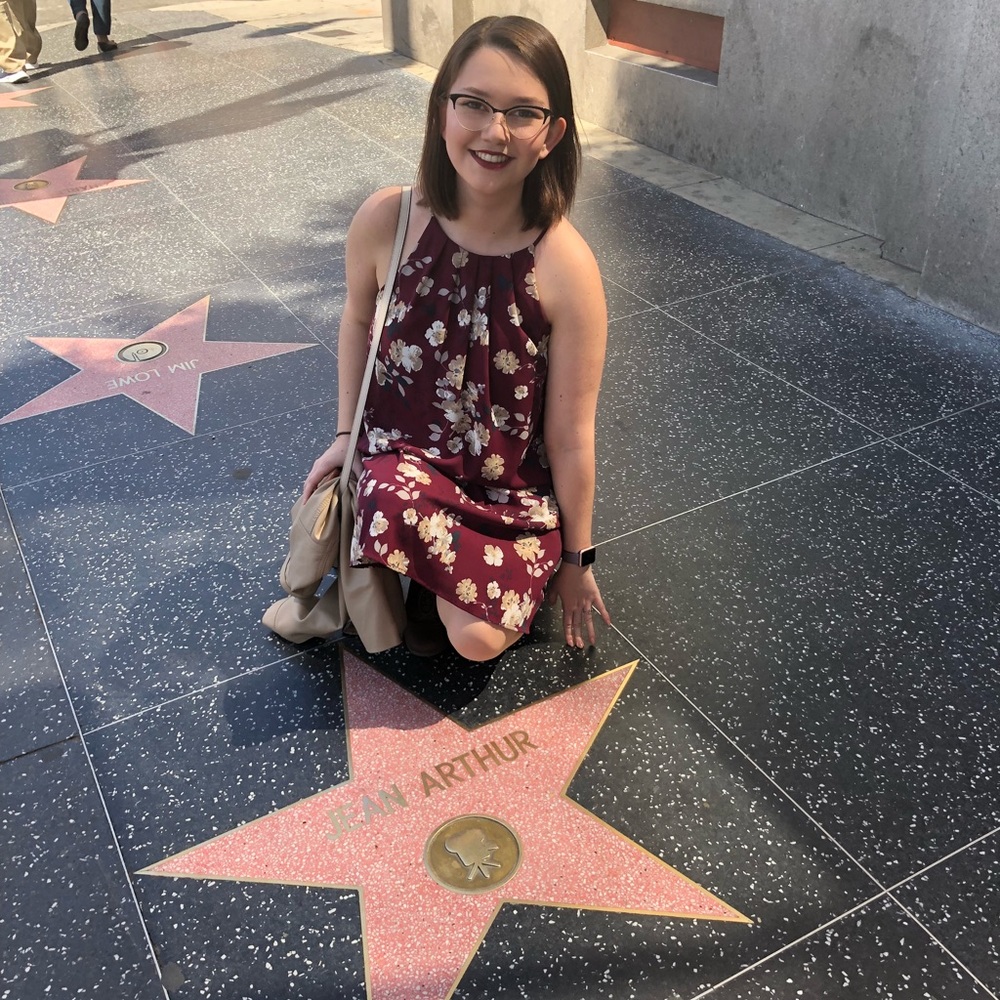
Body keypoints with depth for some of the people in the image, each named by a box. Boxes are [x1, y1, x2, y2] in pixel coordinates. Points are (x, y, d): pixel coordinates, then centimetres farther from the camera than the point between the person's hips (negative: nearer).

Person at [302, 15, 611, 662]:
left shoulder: (566, 267, -20)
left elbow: (570, 435, -12)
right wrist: (347, 432, 5)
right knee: (399, 505, -34)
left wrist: (576, 557, -1)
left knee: (479, 642, -18)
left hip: (515, 491, -1)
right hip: (401, 454, 1)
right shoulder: (386, 221, -14)